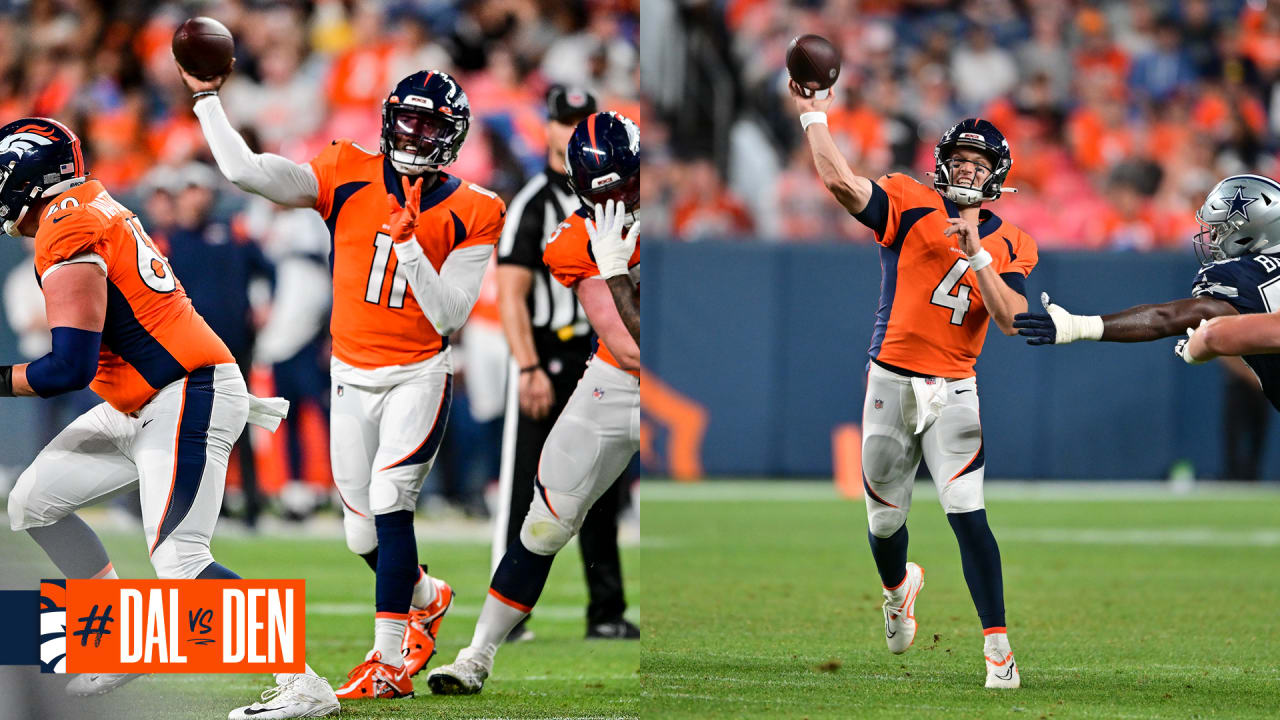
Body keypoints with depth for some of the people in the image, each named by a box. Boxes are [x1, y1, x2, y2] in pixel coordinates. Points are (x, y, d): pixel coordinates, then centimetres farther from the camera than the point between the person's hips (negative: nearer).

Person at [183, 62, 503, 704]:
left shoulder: (468, 212, -6)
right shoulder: (347, 177, -3)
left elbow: (449, 317, -12)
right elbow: (244, 170, -12)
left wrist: (408, 244, -22)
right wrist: (206, 96, -12)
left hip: (418, 378, -3)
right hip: (350, 379, 3)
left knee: (389, 502, -20)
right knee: (364, 536, 8)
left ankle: (390, 662, -15)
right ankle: (427, 599, 40)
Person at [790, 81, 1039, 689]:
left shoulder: (1009, 246, 6)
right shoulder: (911, 206, 1)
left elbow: (1012, 321, -8)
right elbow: (841, 182, -13)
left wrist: (975, 255, -16)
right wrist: (813, 115, -14)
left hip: (953, 390, -1)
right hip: (890, 384, 1)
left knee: (968, 515, -14)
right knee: (885, 518, 13)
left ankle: (998, 646, -13)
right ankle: (898, 586, 48)